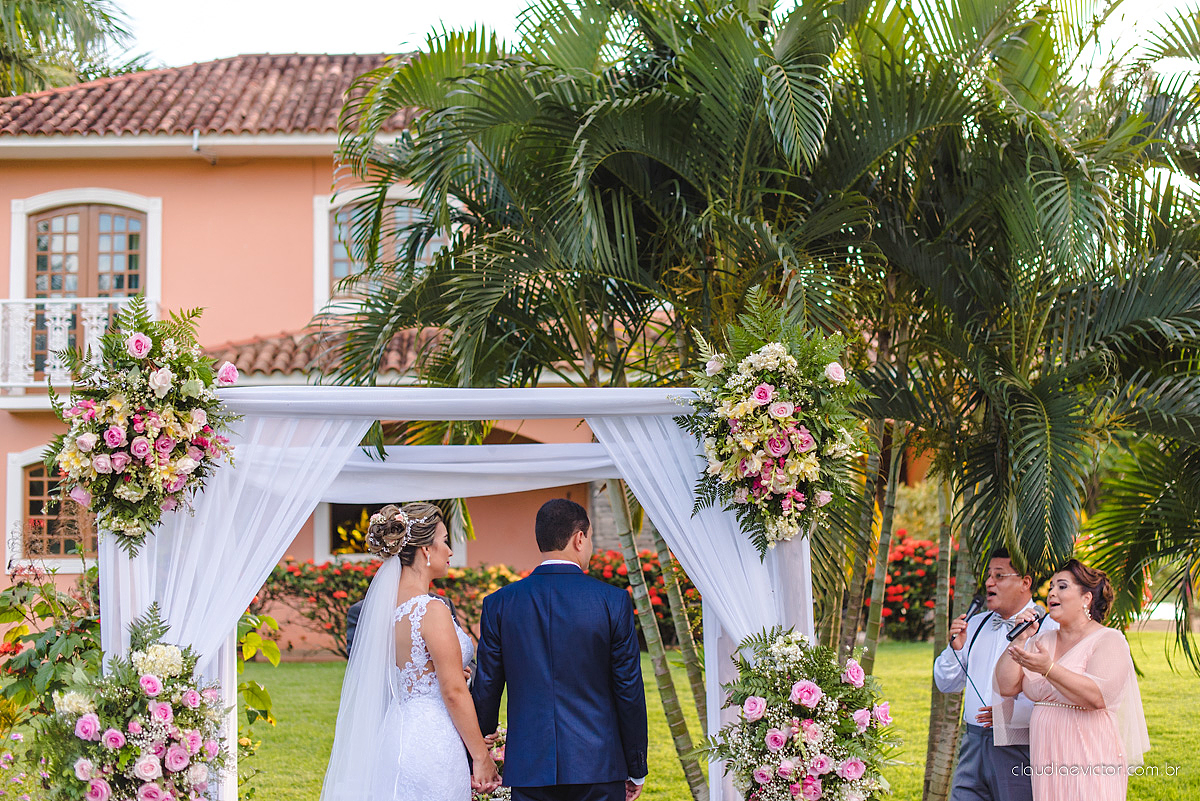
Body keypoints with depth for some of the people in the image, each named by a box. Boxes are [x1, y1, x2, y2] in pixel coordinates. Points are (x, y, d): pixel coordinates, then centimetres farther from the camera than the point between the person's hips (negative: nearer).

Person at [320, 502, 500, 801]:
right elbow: (454, 692, -15)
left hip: (394, 733, 8)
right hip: (431, 742, -8)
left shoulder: (383, 604, 8)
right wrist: (481, 756, -9)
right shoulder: (431, 609, -16)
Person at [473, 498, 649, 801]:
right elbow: (629, 690, -1)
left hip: (528, 766, 2)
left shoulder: (499, 604, 2)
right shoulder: (613, 601, -3)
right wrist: (636, 770, 8)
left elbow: (486, 689, 5)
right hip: (598, 765, -2)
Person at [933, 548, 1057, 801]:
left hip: (1019, 751, -6)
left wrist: (1013, 713, -25)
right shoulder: (975, 625, 16)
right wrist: (955, 647, 2)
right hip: (973, 745, 6)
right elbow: (947, 684, 20)